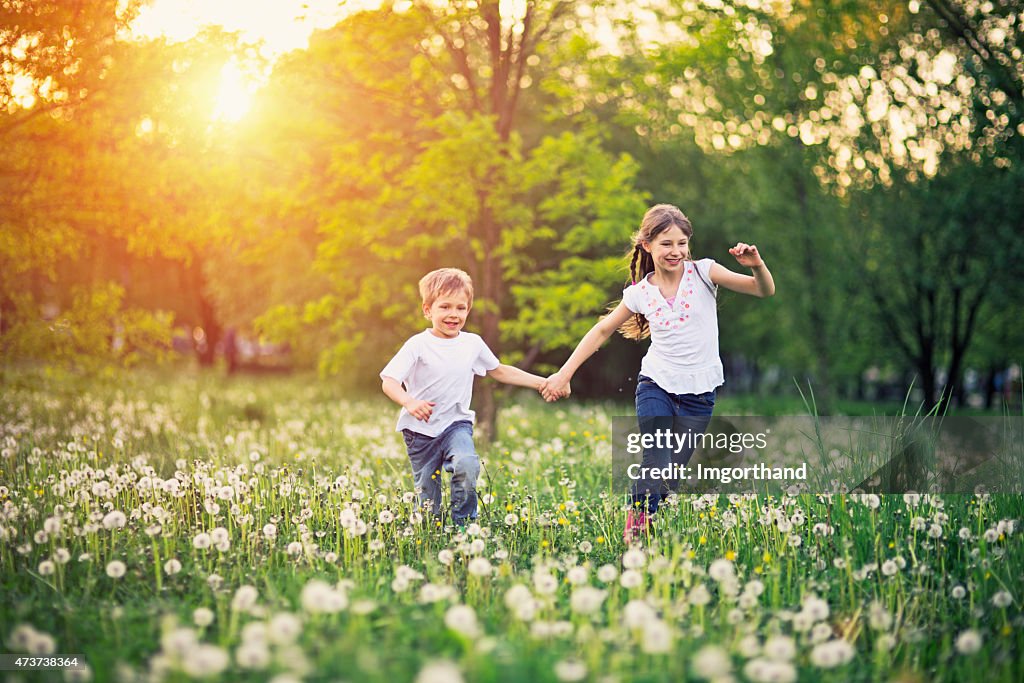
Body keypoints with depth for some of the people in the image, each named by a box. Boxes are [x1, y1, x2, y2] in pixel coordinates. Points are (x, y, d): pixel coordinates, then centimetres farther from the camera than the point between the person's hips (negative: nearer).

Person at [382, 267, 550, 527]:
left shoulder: (473, 343, 3)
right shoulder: (417, 345, -10)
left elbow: (499, 371, 18)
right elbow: (389, 381, -16)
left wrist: (541, 382, 14)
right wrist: (409, 401, -37)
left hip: (456, 423, 2)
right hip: (421, 428, -1)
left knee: (466, 465, -28)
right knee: (427, 492, 4)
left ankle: (464, 522, -10)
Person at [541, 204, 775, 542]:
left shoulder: (703, 273, -7)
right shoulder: (640, 293, -2)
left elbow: (765, 291, -11)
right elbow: (602, 331, 10)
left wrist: (757, 265, -34)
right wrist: (564, 374, 7)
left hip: (699, 391, 0)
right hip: (655, 386, 0)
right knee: (656, 466, -14)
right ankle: (637, 522, 7)